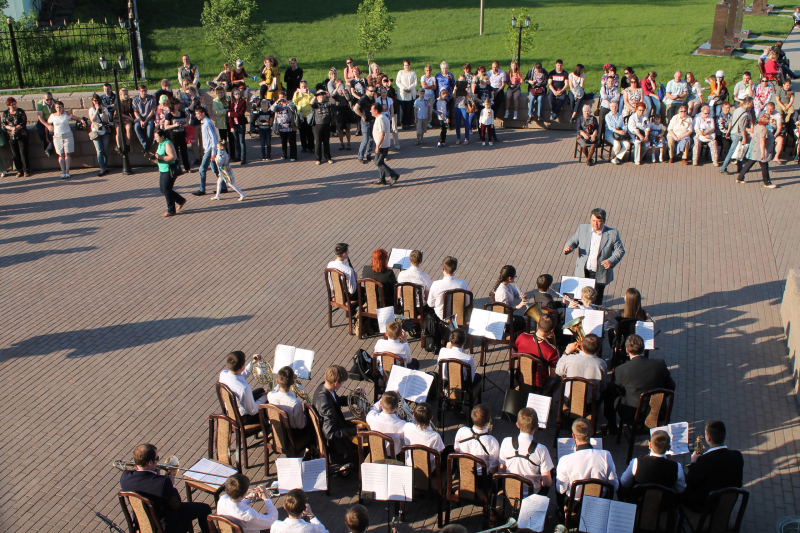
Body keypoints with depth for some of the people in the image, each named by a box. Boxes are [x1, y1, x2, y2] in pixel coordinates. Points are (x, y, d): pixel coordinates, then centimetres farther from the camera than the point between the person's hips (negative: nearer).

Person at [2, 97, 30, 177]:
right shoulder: (5, 113, 9)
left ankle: (26, 170, 0)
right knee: (15, 154, 3)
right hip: (11, 136, 3)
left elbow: (24, 122, -7)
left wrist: (16, 128, -18)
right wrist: (11, 128, -14)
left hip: (21, 135, -3)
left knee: (23, 153, -6)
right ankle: (19, 170, 10)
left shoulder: (20, 112, 1)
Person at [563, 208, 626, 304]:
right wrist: (568, 247, -15)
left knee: (597, 302, 9)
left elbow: (620, 251, -1)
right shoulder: (582, 228, -2)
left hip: (600, 275, -1)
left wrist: (611, 261, -20)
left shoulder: (613, 233, -7)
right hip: (582, 273, 1)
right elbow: (572, 241, 10)